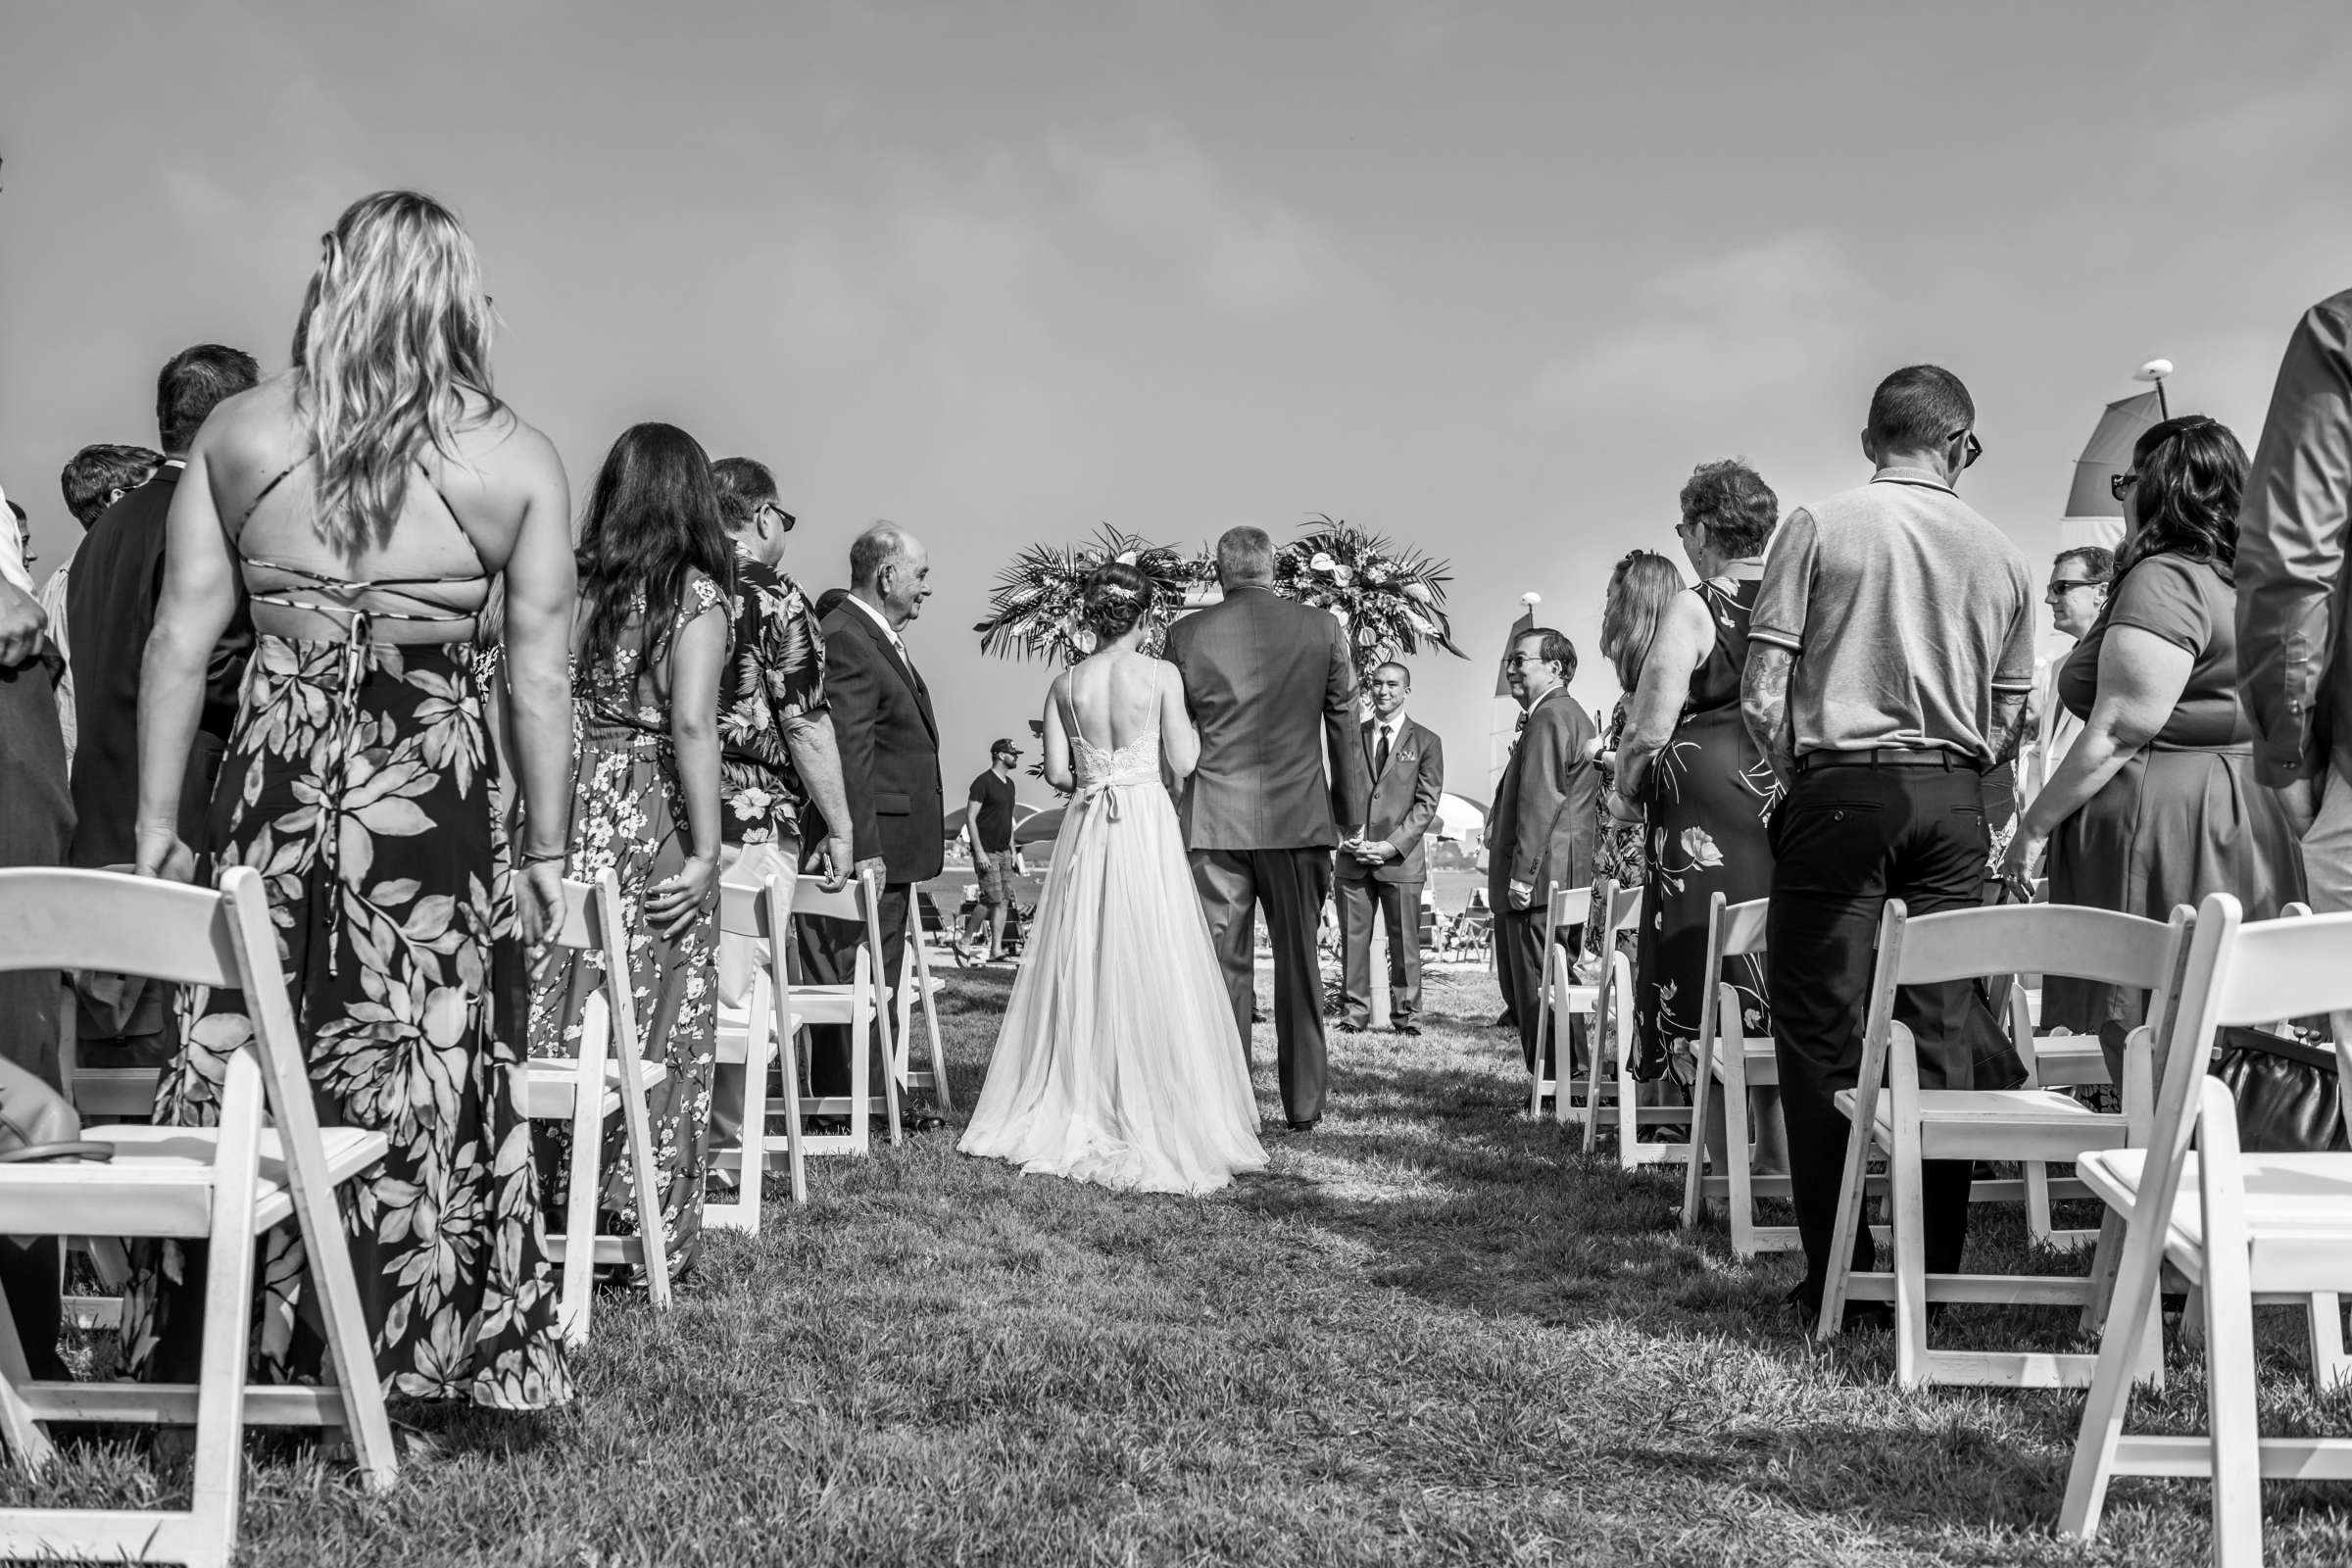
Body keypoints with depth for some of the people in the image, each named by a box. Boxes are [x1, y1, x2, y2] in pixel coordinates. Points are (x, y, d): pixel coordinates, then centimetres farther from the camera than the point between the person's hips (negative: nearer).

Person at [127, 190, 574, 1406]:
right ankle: (408, 1356, 17)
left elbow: (179, 646, 3)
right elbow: (538, 679, -2)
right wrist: (545, 849, 6)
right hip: (433, 804, -2)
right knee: (426, 1094, 8)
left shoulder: (234, 434, 4)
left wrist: (156, 824, 9)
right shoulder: (517, 459, -2)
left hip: (270, 794, 2)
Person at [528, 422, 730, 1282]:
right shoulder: (695, 592, -4)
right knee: (654, 1021, 4)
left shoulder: (577, 585, 6)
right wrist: (706, 850, -12)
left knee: (566, 1012, 8)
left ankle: (552, 1202, 17)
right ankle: (647, 1225, 12)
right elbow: (691, 724, -14)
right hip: (654, 821, -4)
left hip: (574, 808, 4)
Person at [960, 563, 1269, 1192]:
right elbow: (1183, 763, -5)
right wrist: (1192, 717, 12)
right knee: (1152, 970, 1)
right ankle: (1150, 1120, 4)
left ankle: (1073, 1111, 16)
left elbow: (1056, 772, 1)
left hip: (1085, 831, 3)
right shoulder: (1161, 676, -6)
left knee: (1080, 970, 10)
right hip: (1147, 830, -3)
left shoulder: (1065, 684, 2)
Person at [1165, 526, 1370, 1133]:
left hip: (1214, 820, 0)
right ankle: (1304, 1104, 15)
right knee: (1299, 961, 10)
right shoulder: (1322, 628, 1)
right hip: (1299, 817, 1)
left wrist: (1169, 820, 15)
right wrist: (1352, 811, 15)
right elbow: (1344, 725, 6)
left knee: (1223, 964, 5)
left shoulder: (1186, 634, 0)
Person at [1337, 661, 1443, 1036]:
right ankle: (1355, 1013, 6)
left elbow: (1427, 803, 0)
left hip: (1401, 856, -2)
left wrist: (1393, 844, -10)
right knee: (1353, 937, 1)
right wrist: (1347, 834, -3)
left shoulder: (1426, 742, 5)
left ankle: (1405, 1015, 8)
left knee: (1404, 941, 0)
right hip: (1354, 856, 2)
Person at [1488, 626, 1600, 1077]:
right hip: (1566, 880, 11)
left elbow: (1540, 802, -20)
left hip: (1539, 881, -11)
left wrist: (1522, 873, -22)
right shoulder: (1573, 715, 22)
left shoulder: (1550, 717, -12)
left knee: (1537, 993, -7)